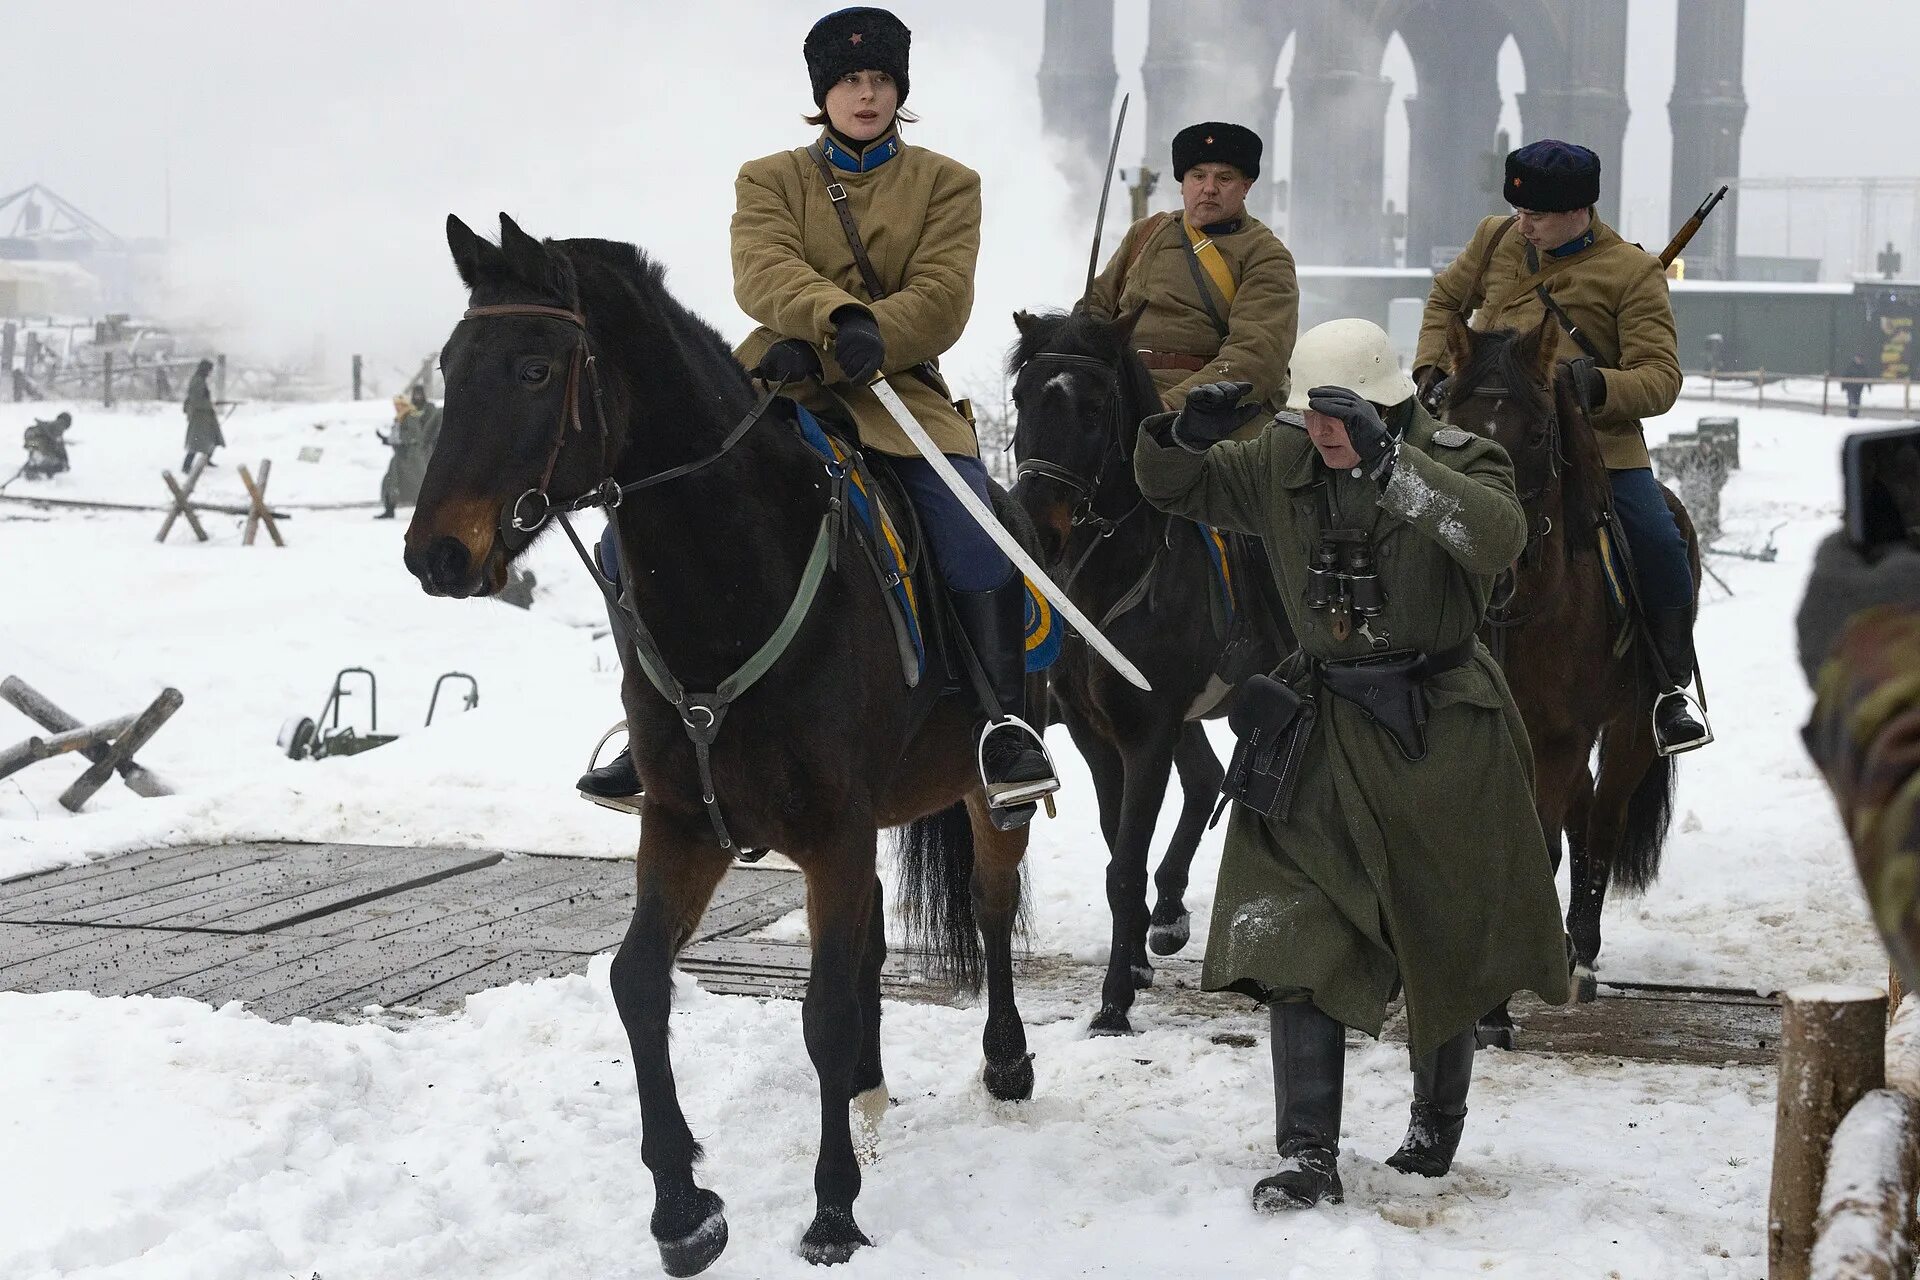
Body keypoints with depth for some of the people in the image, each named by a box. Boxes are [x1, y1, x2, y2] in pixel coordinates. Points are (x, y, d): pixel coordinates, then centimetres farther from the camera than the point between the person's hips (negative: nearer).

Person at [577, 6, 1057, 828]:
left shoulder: (946, 183, 10)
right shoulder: (769, 180, 12)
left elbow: (941, 300, -5)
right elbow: (763, 273, -8)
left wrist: (827, 355, -19)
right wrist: (841, 317, -31)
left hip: (895, 391, -2)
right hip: (774, 385, 2)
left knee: (973, 529, -32)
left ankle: (1004, 721, -25)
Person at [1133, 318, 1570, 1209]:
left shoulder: (1455, 461, -12)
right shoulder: (1281, 466, 0)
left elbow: (1500, 536, -34)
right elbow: (1167, 487, 10)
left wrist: (1389, 462, -43)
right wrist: (1186, 433, -14)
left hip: (1444, 732, -3)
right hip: (1327, 731, 3)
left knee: (1447, 937, 12)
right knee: (1294, 938, -9)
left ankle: (1437, 1119, 36)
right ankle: (1308, 1155, -6)